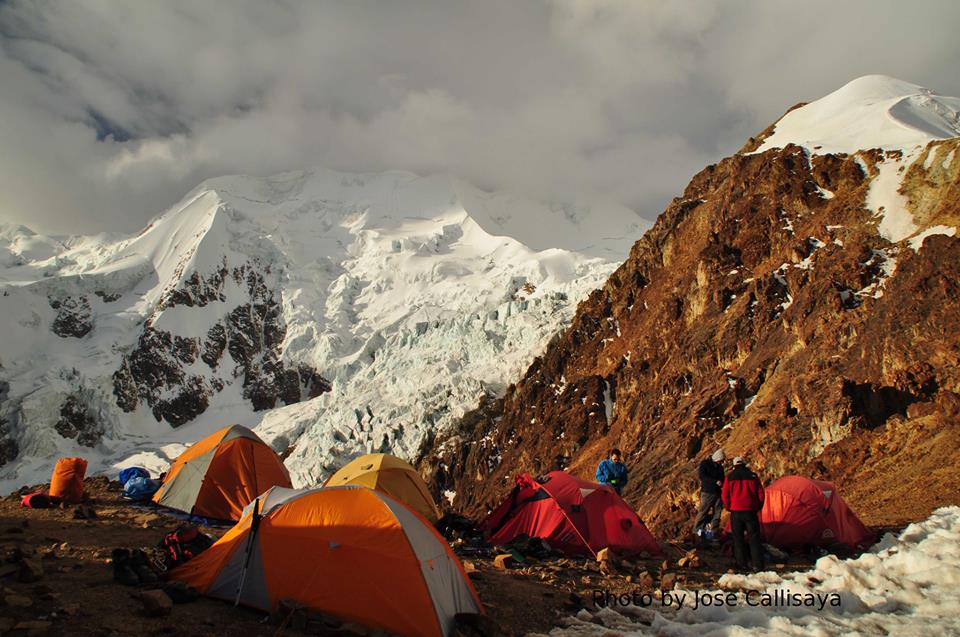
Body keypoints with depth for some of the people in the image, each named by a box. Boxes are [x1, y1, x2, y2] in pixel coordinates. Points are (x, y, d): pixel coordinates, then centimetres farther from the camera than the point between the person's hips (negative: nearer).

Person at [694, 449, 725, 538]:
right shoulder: (705, 463, -6)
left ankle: (714, 531, 13)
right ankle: (697, 529, 5)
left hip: (718, 492, 6)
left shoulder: (719, 466, 14)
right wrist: (715, 481, -22)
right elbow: (701, 475, -18)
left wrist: (723, 485, 0)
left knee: (717, 512, 5)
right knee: (703, 511, -5)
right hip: (707, 492, -6)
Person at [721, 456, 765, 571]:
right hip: (750, 511, 1)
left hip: (736, 511, -1)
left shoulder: (730, 477, 1)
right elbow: (761, 494, 5)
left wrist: (729, 508, 15)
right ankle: (757, 565, 0)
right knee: (754, 538, 5)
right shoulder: (753, 476, 4)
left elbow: (725, 495, 1)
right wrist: (757, 508, 16)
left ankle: (741, 564, 8)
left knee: (738, 538, 8)